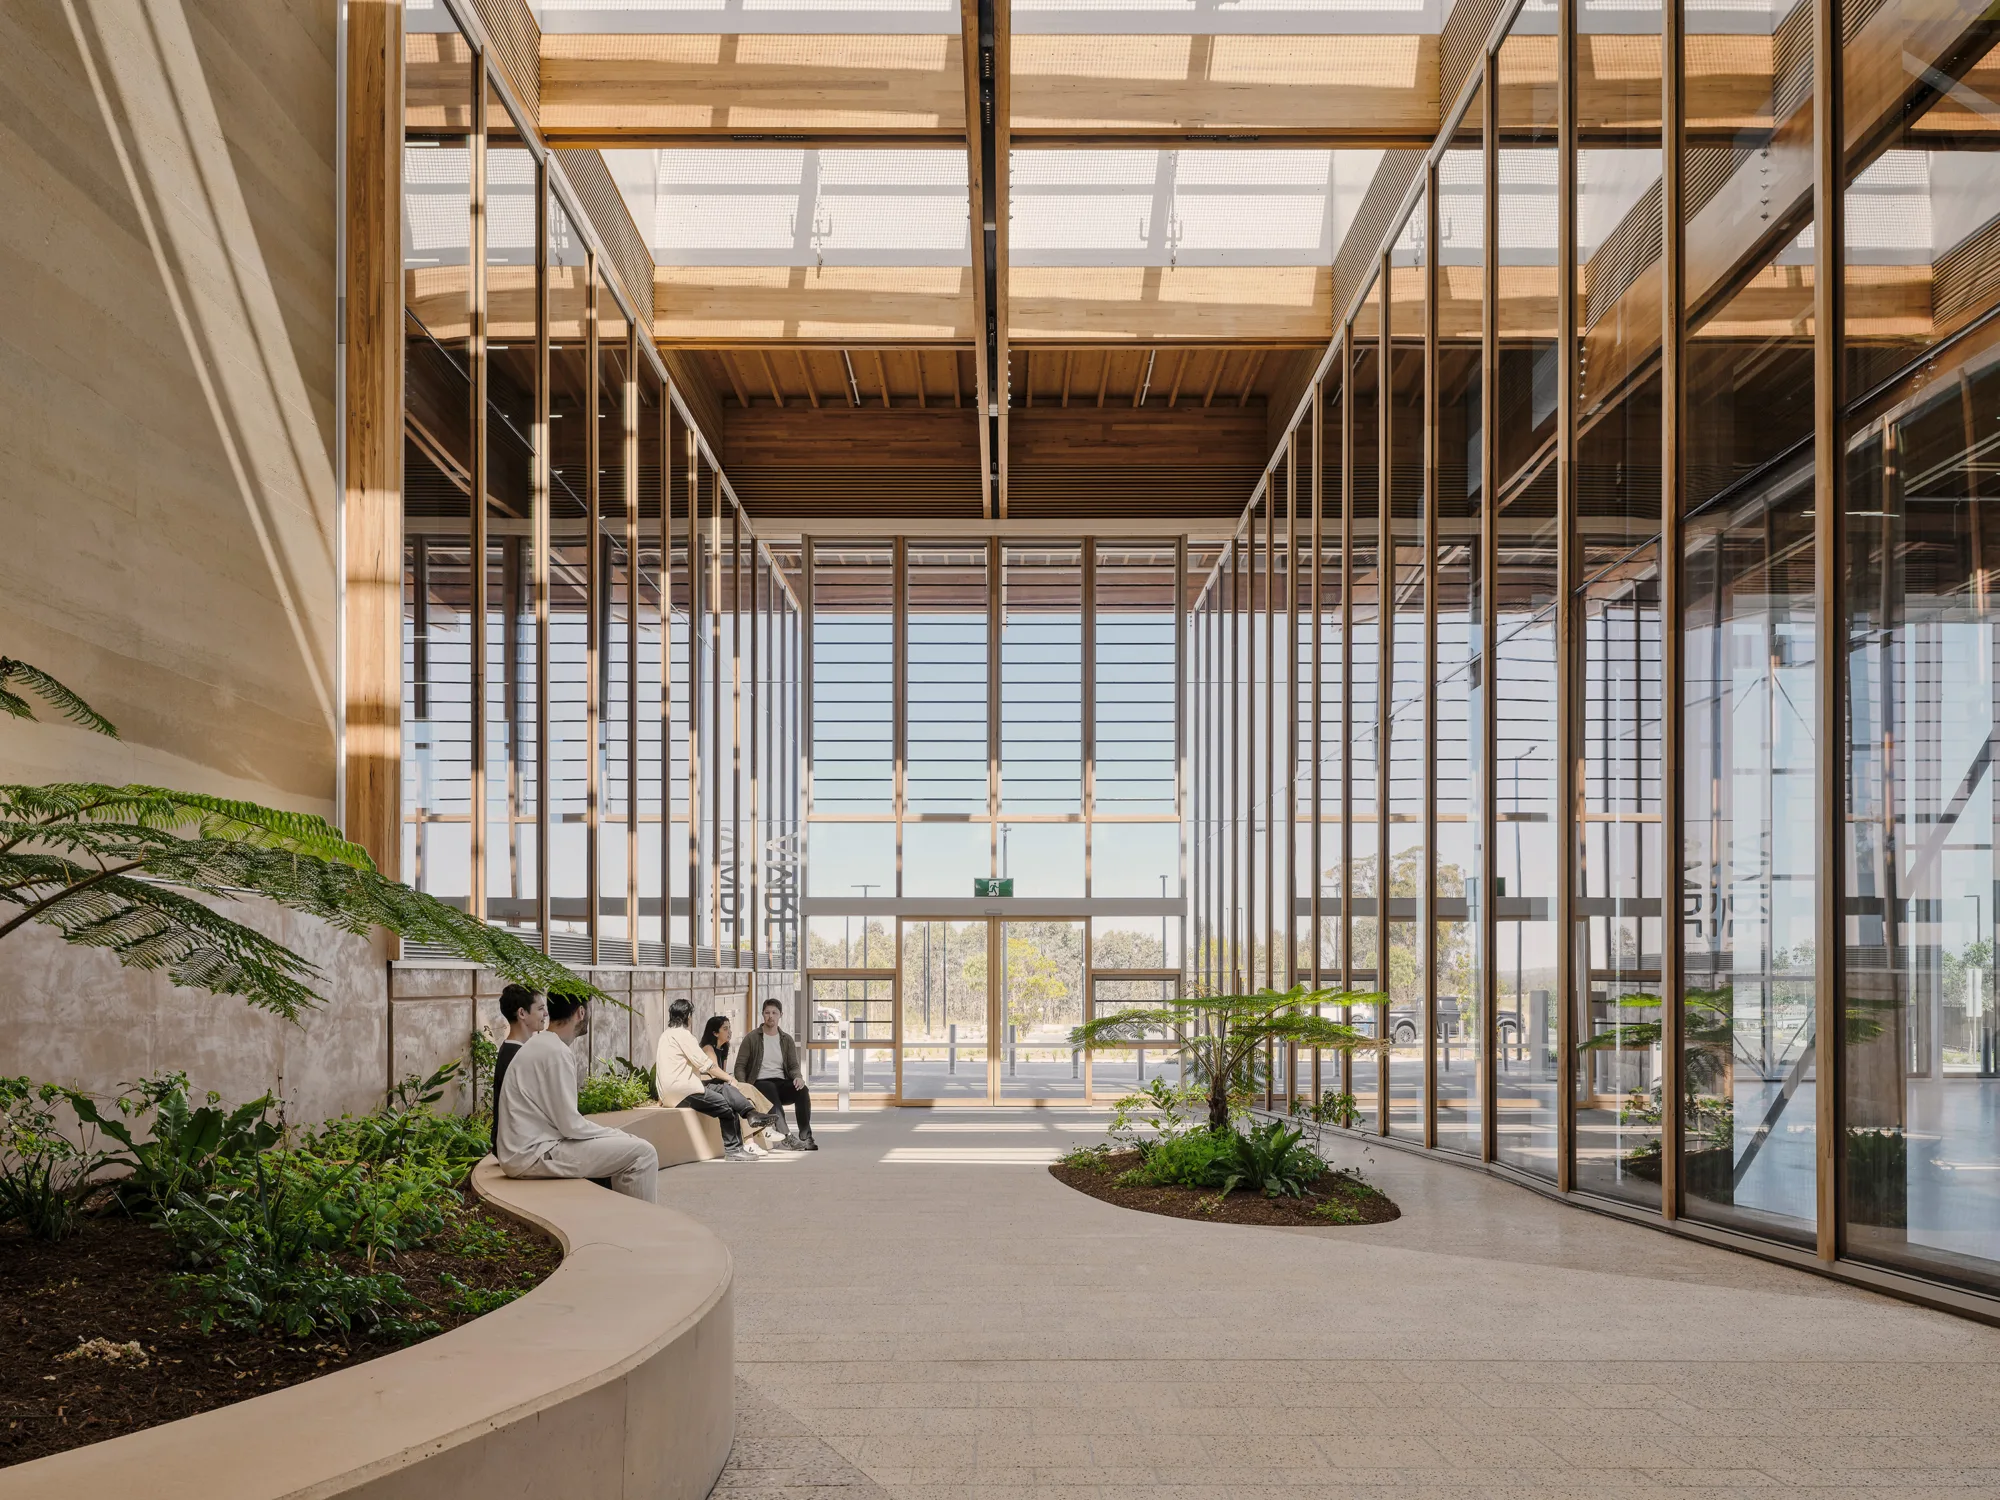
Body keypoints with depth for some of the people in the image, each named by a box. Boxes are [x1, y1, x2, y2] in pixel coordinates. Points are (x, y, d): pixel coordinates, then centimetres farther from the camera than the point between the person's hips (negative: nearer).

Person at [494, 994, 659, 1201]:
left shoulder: (539, 1045, 13)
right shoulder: (557, 1052, -16)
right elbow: (571, 1125, -18)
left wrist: (618, 1136, 11)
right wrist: (620, 1136, -4)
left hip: (525, 1150, 10)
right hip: (534, 1155, -10)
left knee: (621, 1151, 19)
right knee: (641, 1153, -11)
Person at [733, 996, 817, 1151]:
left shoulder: (787, 1039, 14)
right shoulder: (752, 1038, 4)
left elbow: (793, 1066, 8)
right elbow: (740, 1067, 3)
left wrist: (798, 1077, -17)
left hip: (781, 1083, 3)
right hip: (759, 1083, -3)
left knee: (802, 1090, -29)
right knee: (771, 1089, -38)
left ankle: (805, 1136, -32)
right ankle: (786, 1137, -48)